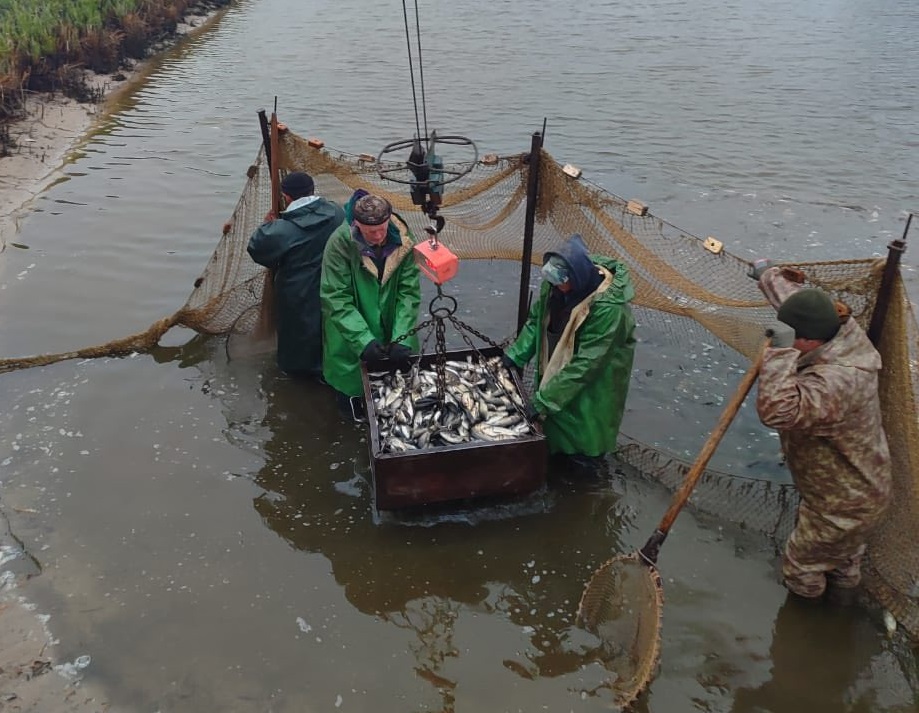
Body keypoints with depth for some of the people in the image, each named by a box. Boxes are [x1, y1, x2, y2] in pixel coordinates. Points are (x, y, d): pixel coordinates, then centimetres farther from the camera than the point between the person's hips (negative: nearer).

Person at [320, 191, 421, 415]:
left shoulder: (403, 241, -15)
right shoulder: (340, 243, -23)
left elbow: (409, 293, -15)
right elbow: (336, 299, -23)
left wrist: (402, 339, -27)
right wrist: (363, 340, -33)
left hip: (390, 329, 3)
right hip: (353, 336, -2)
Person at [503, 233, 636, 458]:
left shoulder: (607, 307, -36)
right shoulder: (556, 282, -17)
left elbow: (585, 363, -33)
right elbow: (536, 320, -1)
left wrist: (545, 399, -31)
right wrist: (515, 354, -10)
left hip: (597, 376, -6)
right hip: (559, 361, 6)